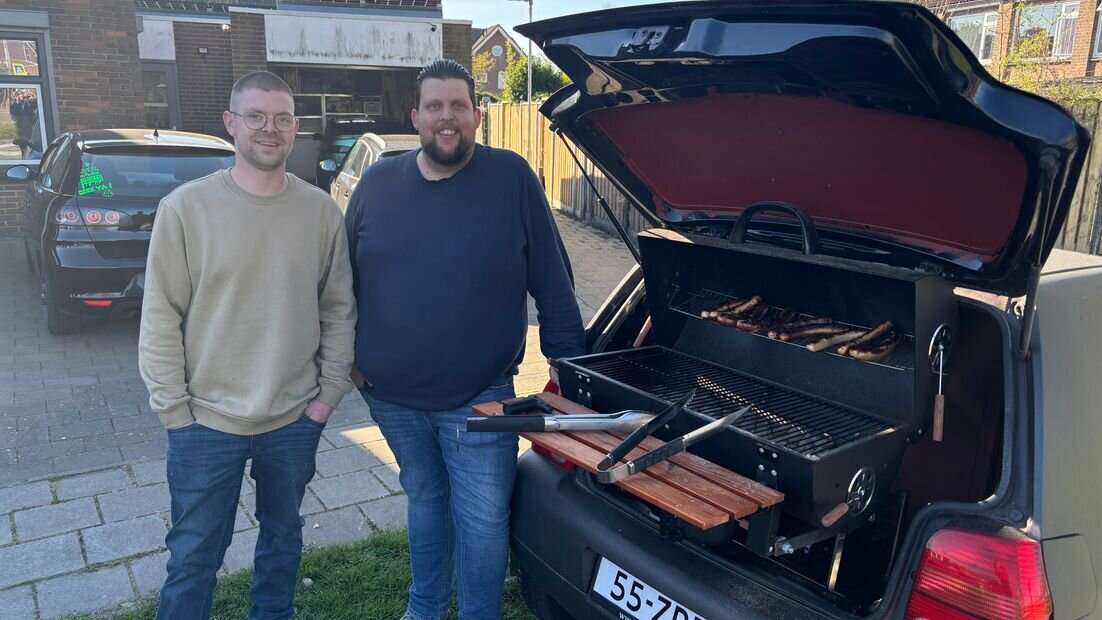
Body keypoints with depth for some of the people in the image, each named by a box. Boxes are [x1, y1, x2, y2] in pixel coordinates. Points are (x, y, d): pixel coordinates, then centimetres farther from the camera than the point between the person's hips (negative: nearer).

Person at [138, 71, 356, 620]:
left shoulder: (320, 210, -1)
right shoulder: (185, 207, -8)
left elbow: (339, 311, 4)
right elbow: (160, 318, -5)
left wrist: (330, 390, 1)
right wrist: (174, 406, -6)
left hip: (297, 419, 3)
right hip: (206, 422, -2)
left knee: (283, 539, 20)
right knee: (194, 556, 11)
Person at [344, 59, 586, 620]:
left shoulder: (513, 178, -8)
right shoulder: (377, 183, 2)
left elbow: (552, 282, -4)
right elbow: (345, 278, 12)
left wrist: (567, 358, -4)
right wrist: (348, 356, 10)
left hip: (478, 399, -3)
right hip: (390, 396, 4)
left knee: (483, 521, 5)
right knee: (423, 501, 23)